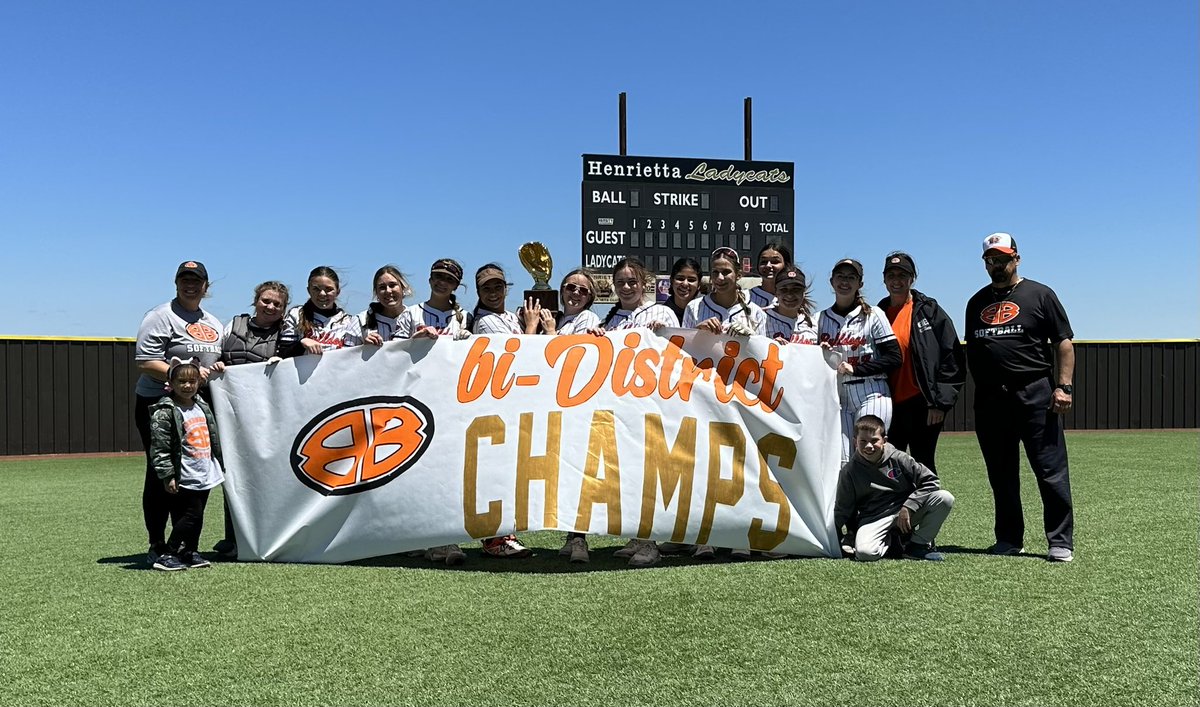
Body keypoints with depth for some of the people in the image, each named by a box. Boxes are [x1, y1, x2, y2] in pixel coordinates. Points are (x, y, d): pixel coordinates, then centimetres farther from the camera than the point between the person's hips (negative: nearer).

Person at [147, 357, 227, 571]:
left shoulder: (202, 406, 13)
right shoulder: (164, 412, -11)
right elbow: (159, 448, -14)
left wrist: (219, 464, 23)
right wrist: (167, 476, -16)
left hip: (205, 474, 7)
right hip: (184, 478, -7)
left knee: (197, 516, 12)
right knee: (190, 515, -7)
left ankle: (190, 553, 22)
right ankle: (167, 555, 1)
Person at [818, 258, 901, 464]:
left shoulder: (873, 315, 0)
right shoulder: (821, 319, 12)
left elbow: (894, 357, -5)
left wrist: (855, 369, -11)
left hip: (871, 395, -4)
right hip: (836, 396, 4)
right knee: (840, 462, -1)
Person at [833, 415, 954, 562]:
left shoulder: (898, 458, -5)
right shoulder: (849, 471, -3)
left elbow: (931, 481, -4)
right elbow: (842, 508, 5)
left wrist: (908, 507, -13)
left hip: (907, 512, 1)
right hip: (874, 519, -1)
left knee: (945, 498, -21)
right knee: (864, 553, -33)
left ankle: (918, 544, -4)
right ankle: (889, 540, 6)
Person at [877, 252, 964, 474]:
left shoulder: (929, 311, -1)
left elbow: (952, 359, -4)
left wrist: (940, 402, -9)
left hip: (922, 405, -4)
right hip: (889, 405, 4)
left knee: (923, 467, 3)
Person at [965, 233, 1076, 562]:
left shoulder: (1040, 294, 4)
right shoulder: (977, 302, 17)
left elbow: (1064, 343, 0)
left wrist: (1064, 386, -10)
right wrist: (978, 390, 11)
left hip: (1035, 394, -4)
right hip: (989, 398, 5)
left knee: (1051, 471, -5)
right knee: (1001, 475, 10)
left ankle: (1061, 542, 2)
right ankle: (1009, 539, 21)